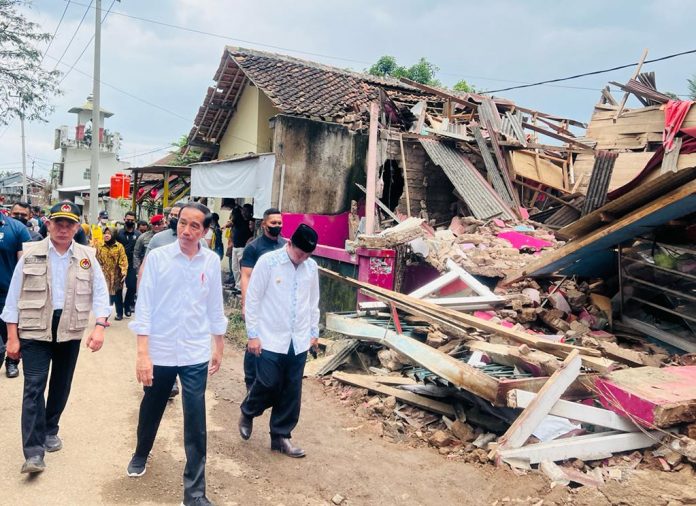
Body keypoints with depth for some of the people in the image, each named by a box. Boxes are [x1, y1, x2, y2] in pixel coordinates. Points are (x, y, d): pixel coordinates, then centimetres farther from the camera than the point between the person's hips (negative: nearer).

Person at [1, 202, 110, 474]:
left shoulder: (87, 257, 1)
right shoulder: (30, 254, -3)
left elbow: (100, 293, 0)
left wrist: (100, 327, -14)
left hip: (70, 331, 2)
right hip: (35, 330, -2)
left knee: (61, 386, 15)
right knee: (34, 387, -6)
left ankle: (50, 430, 37)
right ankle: (33, 452, -3)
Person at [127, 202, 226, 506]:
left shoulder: (212, 261, -3)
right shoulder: (157, 257, -9)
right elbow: (144, 306, -9)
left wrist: (219, 347, 11)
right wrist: (142, 354, -13)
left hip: (196, 355, 1)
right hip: (160, 351, 0)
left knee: (196, 425, 1)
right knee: (150, 410, 22)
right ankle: (141, 455, 52)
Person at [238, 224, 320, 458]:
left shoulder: (312, 267, 3)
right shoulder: (267, 262, -10)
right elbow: (253, 299, -7)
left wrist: (314, 332, 14)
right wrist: (253, 334, -8)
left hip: (298, 341, 4)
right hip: (271, 339, -4)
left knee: (292, 391, 8)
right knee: (268, 384, -1)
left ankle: (280, 436, 24)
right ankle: (247, 412, 31)